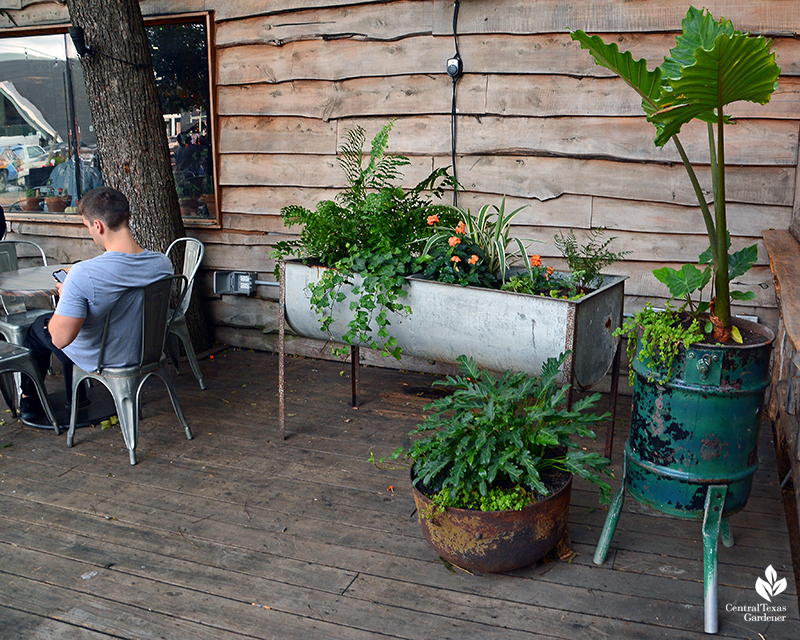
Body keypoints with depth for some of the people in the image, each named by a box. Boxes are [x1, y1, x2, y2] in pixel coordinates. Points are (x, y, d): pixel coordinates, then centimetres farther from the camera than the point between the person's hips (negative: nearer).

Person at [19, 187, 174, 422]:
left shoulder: (82, 274, -34)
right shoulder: (163, 264, -17)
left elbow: (60, 339, -30)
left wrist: (64, 295, -12)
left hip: (97, 359, -5)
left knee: (38, 326, 25)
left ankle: (30, 402, 47)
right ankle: (76, 398, 48)